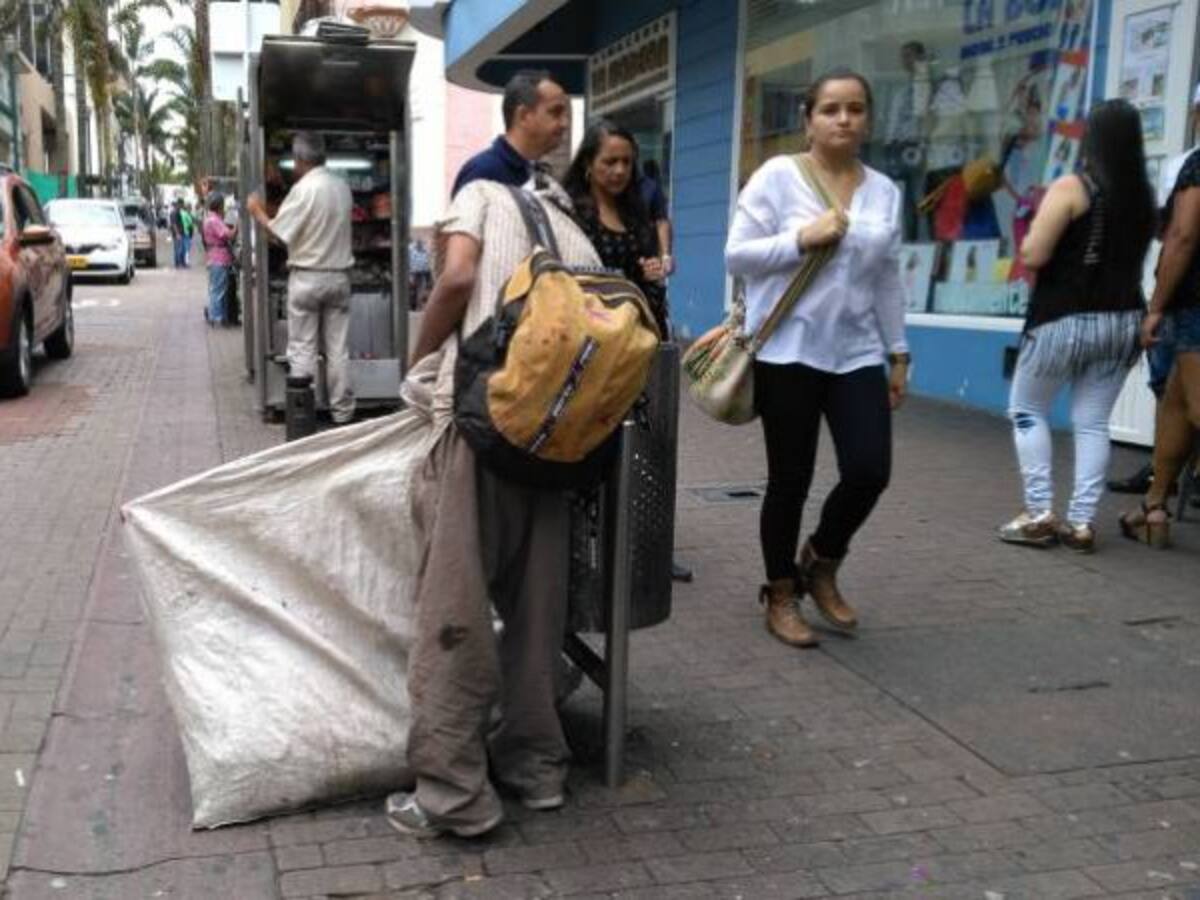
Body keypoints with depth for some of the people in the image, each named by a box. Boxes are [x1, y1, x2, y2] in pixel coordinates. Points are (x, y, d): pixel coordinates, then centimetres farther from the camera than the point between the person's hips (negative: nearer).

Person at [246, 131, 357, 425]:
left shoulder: (304, 188, -14)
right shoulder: (342, 186, 5)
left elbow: (278, 232, -12)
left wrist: (257, 211, 6)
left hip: (306, 277, -5)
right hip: (339, 275, 5)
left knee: (302, 349, 3)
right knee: (338, 348, 8)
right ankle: (342, 412, 11)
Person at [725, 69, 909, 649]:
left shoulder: (884, 191, 11)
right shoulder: (777, 176, -3)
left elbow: (888, 279, 15)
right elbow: (736, 256, -5)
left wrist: (898, 355, 14)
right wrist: (802, 239, -16)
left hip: (858, 355, 4)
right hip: (788, 353, -4)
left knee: (869, 472, -6)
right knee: (790, 480, 3)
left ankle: (822, 565, 24)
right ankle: (780, 596, 23)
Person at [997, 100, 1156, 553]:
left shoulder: (1071, 188, -12)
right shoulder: (1144, 196, 7)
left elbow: (1033, 256, -16)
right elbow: (1134, 256, 17)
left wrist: (1032, 235, 3)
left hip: (1066, 320, -5)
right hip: (1122, 320, 5)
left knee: (1027, 411, 10)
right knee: (1093, 422, 8)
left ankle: (1040, 514, 5)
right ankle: (1082, 522, 6)